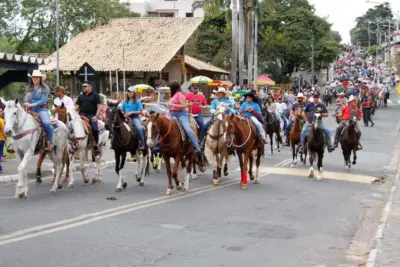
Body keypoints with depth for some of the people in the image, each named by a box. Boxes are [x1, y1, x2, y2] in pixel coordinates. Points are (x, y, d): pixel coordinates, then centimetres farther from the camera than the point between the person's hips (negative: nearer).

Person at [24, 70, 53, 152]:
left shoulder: (45, 88, 0)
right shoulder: (29, 88, 14)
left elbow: (43, 101, -9)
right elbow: (26, 99, 11)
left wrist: (32, 104, -19)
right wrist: (27, 104, -12)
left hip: (41, 109, -5)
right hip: (30, 110, 5)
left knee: (47, 123, -30)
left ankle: (50, 143, -18)